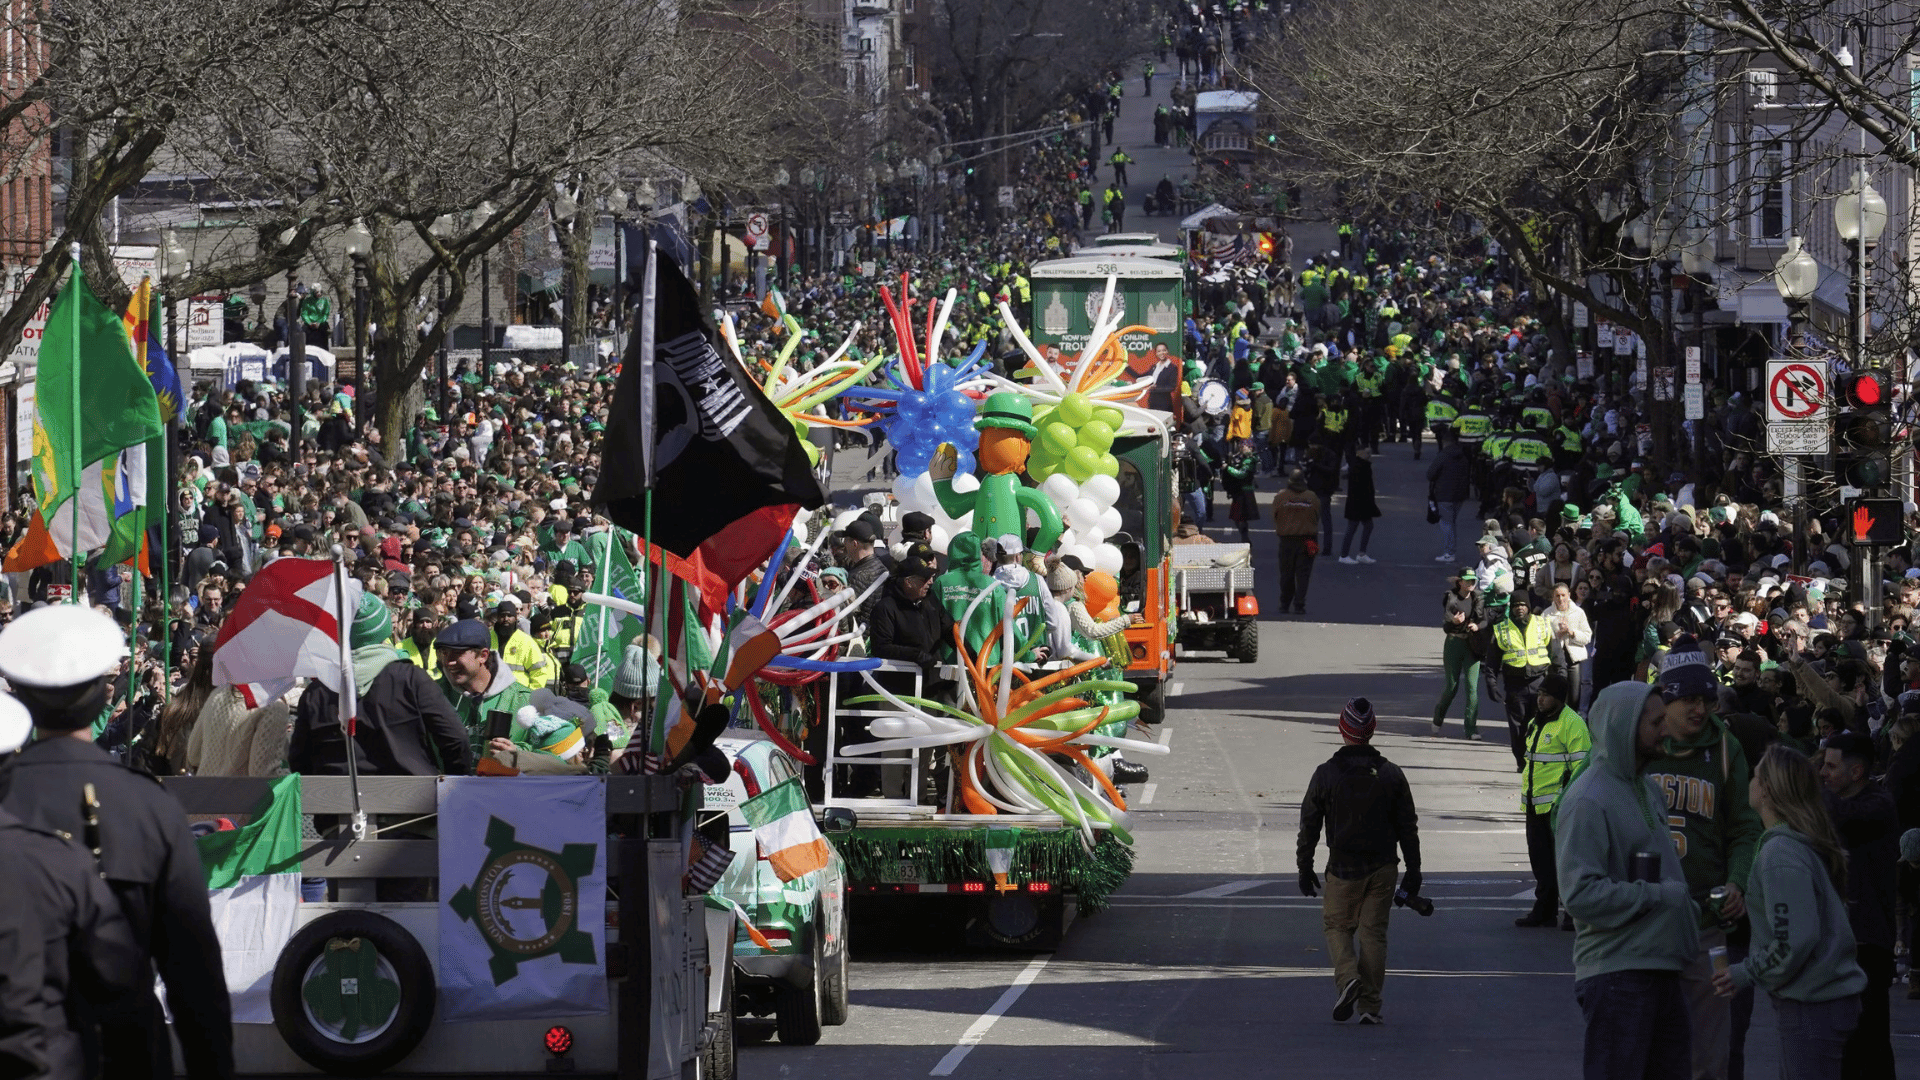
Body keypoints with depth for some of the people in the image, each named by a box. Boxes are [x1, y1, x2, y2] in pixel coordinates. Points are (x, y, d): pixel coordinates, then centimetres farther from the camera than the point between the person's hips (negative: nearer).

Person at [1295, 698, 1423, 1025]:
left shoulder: (1326, 774, -5)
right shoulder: (1391, 775, 0)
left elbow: (1309, 826, -2)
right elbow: (1408, 828, 3)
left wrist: (1305, 868, 8)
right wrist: (1413, 872, 10)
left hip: (1343, 869, -2)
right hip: (1383, 868, 2)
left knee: (1337, 926, 13)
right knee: (1374, 932, 7)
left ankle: (1347, 977, -13)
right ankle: (1370, 1005, 3)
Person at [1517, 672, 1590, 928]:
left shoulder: (1572, 724, -12)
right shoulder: (1537, 722, 17)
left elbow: (1582, 766, -14)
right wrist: (1527, 799, 26)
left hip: (1560, 804, -9)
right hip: (1536, 807, 9)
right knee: (1541, 860, 12)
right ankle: (1544, 911, 20)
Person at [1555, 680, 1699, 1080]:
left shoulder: (1646, 789, 15)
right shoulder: (1588, 800, -15)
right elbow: (1581, 892, -22)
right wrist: (1659, 895, -18)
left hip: (1660, 969, 9)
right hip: (1615, 972, -9)